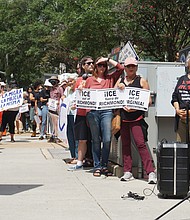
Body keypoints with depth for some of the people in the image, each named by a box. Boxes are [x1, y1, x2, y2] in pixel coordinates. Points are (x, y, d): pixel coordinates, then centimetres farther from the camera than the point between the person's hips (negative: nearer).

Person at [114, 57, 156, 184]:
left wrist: (135, 107, -15)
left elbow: (148, 100, -1)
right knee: (125, 144, 8)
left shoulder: (141, 81, 4)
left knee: (140, 143, -12)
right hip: (122, 116, 4)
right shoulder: (120, 81, 15)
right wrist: (118, 87, -7)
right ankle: (127, 172, 14)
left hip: (136, 117, -4)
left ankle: (151, 172, -12)